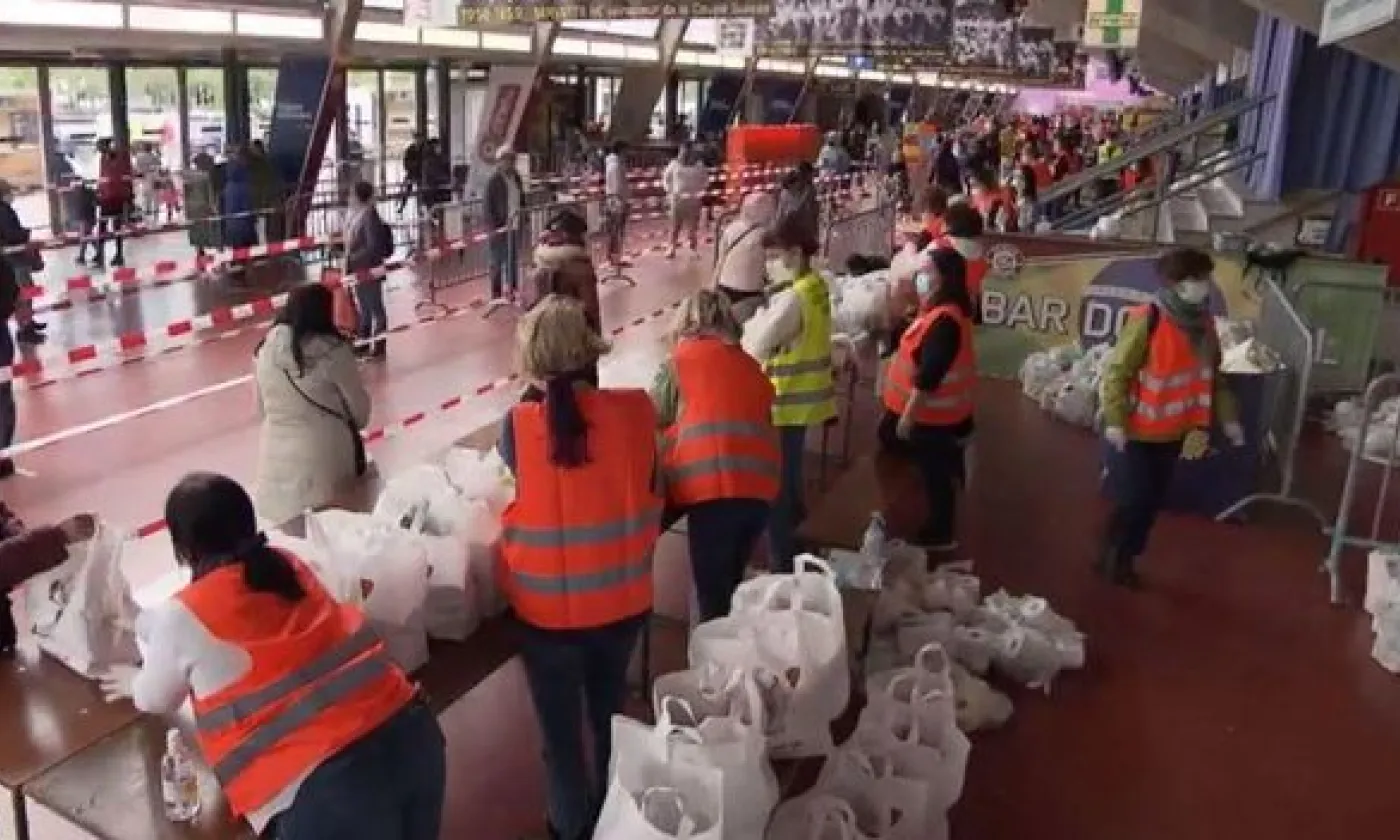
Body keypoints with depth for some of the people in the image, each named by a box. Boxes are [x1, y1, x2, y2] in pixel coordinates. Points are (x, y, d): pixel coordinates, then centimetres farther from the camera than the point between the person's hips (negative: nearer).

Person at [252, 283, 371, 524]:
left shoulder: (265, 350, -1)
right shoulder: (332, 351, -15)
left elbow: (263, 406, 10)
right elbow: (360, 409, -5)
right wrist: (350, 424, 16)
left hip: (277, 457, 5)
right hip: (325, 457, -4)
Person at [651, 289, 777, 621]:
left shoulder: (680, 359, 8)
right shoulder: (750, 365, 20)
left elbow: (652, 419, 15)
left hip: (713, 484, -5)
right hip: (760, 483, 5)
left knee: (713, 598, -2)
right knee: (729, 588, 18)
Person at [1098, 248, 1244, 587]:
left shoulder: (1204, 322, 4)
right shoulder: (1147, 320, -19)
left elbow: (1213, 375, 15)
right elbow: (1117, 372, -17)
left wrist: (1227, 418, 12)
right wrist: (1115, 422, -20)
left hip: (1174, 433, 7)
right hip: (1138, 431, -7)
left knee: (1153, 501, 14)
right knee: (1133, 499, -3)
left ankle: (1127, 558, 30)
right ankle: (1109, 556, 20)